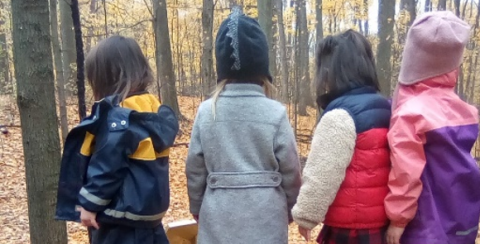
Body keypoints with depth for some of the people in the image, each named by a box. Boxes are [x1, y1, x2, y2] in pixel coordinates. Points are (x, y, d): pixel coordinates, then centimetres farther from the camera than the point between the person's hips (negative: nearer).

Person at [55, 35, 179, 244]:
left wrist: (90, 203, -11)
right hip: (148, 211, 9)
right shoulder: (153, 109, 6)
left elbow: (106, 166, -21)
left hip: (123, 215, -9)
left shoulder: (118, 114, -20)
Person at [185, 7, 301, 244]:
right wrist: (291, 210, 15)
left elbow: (194, 169, 2)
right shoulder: (275, 112, -9)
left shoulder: (206, 111, -4)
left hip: (218, 218, 2)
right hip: (265, 218, -1)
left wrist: (198, 209, 18)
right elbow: (290, 171, -2)